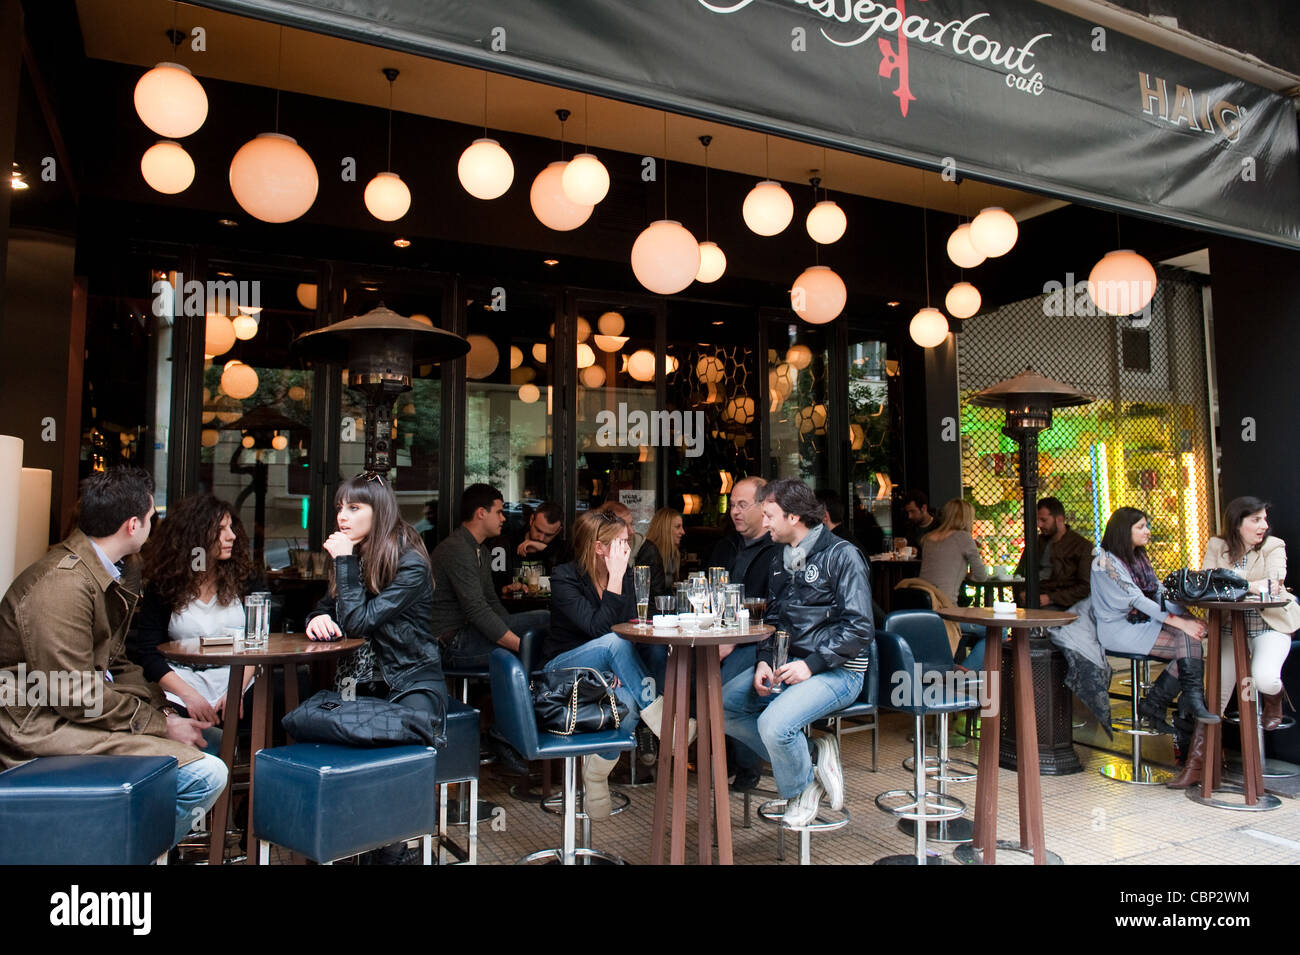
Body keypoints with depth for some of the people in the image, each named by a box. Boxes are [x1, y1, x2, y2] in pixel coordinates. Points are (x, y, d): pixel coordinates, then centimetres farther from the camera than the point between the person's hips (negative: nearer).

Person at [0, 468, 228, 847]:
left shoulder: (120, 571, 9)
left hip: (81, 709, 10)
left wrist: (165, 712, 0)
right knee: (206, 774, -22)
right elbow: (76, 697, -22)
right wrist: (162, 725, -14)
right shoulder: (63, 584, -22)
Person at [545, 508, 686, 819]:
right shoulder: (564, 578, -15)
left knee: (628, 700, -32)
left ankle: (596, 773, -9)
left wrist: (620, 669, -16)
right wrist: (615, 579, -27)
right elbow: (598, 628, -26)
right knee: (615, 643, -34)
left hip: (602, 670, 4)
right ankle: (662, 721, -32)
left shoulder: (625, 574, 2)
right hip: (562, 670, -4)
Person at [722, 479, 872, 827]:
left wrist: (811, 664, -21)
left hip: (837, 670, -8)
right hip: (789, 663, 8)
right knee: (721, 706, -9)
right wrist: (764, 661, 2)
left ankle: (801, 790, 3)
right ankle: (811, 753, 1)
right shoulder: (783, 560, 15)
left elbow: (858, 627, -15)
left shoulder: (841, 555, -9)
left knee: (774, 724, -30)